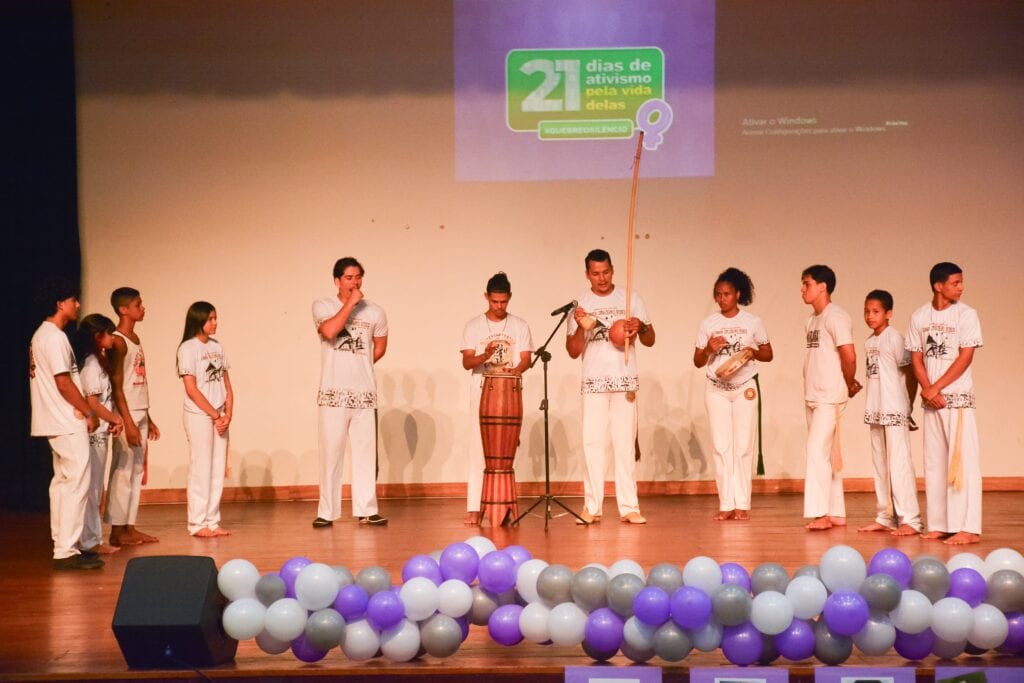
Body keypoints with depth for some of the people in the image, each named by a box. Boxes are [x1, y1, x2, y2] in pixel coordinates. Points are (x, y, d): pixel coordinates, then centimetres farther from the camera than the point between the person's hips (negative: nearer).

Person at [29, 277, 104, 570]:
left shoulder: (41, 335, 15)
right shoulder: (55, 337, -16)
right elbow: (64, 383, -19)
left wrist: (83, 412, 13)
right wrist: (89, 413, -10)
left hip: (58, 423, 10)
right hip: (69, 423, -10)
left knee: (63, 483, 13)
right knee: (76, 483, -8)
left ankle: (64, 545, 18)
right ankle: (67, 551, -8)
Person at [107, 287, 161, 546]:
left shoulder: (135, 339, 15)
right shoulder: (118, 341, -11)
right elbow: (116, 385, -16)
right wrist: (127, 422, -20)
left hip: (140, 413, 9)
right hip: (126, 414, -9)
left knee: (136, 472, 9)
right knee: (122, 471, -6)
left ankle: (130, 527, 13)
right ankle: (117, 530, -3)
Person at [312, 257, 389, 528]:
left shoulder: (375, 312, 7)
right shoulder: (322, 306, 0)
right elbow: (329, 331, -20)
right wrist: (350, 303, -14)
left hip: (364, 393, 2)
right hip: (333, 393, -2)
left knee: (366, 452, 3)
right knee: (331, 453, -1)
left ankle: (367, 509, 9)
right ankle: (326, 512, 5)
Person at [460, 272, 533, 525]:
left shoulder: (520, 326, 7)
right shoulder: (473, 326, 5)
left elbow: (526, 359, 1)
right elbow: (467, 362, -1)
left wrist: (515, 370, -21)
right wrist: (484, 356, -22)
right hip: (481, 393, -1)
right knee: (479, 449, -6)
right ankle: (474, 508, -8)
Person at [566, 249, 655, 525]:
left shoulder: (631, 299, 6)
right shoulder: (580, 305, 5)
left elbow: (650, 341, 7)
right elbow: (573, 352, 2)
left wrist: (641, 327, -14)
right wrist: (580, 328, -15)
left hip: (625, 381, 0)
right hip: (594, 382, 0)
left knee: (625, 443, 0)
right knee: (592, 442, -2)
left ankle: (629, 507, 2)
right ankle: (592, 507, 1)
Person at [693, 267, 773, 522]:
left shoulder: (753, 322, 0)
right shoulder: (707, 324, 2)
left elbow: (768, 355, 6)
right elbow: (697, 361, 5)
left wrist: (754, 352, -14)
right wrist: (709, 349, -16)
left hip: (744, 388, -1)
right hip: (716, 390, 1)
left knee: (743, 446, -2)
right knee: (721, 446, -1)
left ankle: (742, 504, 2)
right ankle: (726, 504, 2)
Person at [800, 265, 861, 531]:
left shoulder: (836, 317, -12)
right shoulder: (812, 321, 15)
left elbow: (849, 357, -18)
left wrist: (849, 384, -4)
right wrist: (849, 384, 8)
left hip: (831, 397, -9)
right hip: (812, 397, 9)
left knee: (817, 451, -13)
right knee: (827, 455, 11)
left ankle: (820, 513, -12)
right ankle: (836, 513, 16)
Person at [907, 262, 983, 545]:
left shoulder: (966, 314, -3)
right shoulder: (919, 317, 7)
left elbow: (965, 357, -9)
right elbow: (916, 358, 6)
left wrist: (936, 388, -12)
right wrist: (928, 390, -8)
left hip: (958, 397, -4)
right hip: (930, 399, 4)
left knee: (962, 460, -7)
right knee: (934, 461, 7)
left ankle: (967, 527, -8)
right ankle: (939, 524, 12)